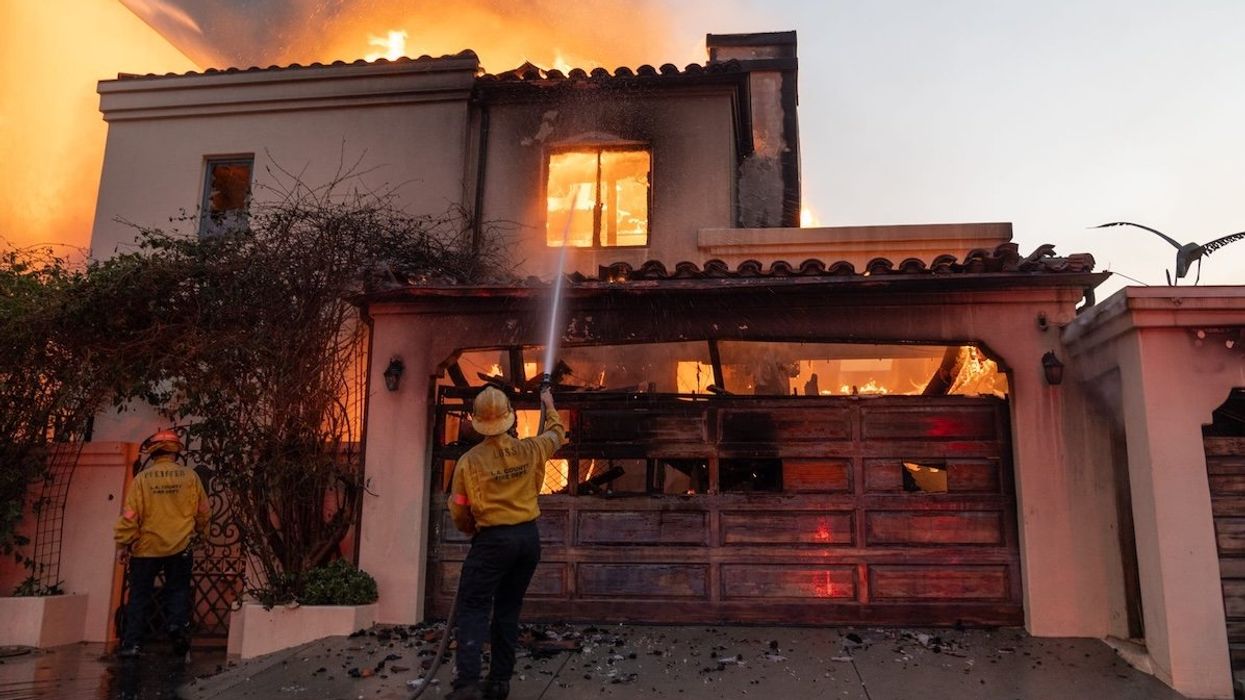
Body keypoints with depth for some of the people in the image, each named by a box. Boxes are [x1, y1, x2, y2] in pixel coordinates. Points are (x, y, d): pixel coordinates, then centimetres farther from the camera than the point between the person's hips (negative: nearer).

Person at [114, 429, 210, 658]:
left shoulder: (142, 478, -5)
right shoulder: (189, 476, -2)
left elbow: (130, 515, -7)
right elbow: (204, 511, 5)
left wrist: (123, 544, 2)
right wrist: (199, 530, 24)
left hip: (146, 547, 0)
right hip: (179, 547, 0)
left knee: (139, 596, 10)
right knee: (178, 590, 12)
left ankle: (130, 643, 11)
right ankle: (178, 624, -9)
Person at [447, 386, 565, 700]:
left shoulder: (469, 461, -11)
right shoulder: (531, 450, -1)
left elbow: (458, 511, -2)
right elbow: (556, 433, 21)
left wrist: (472, 530, 19)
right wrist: (549, 405, 38)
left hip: (493, 539, -4)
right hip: (529, 537, 4)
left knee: (473, 607, 1)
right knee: (508, 609, 13)